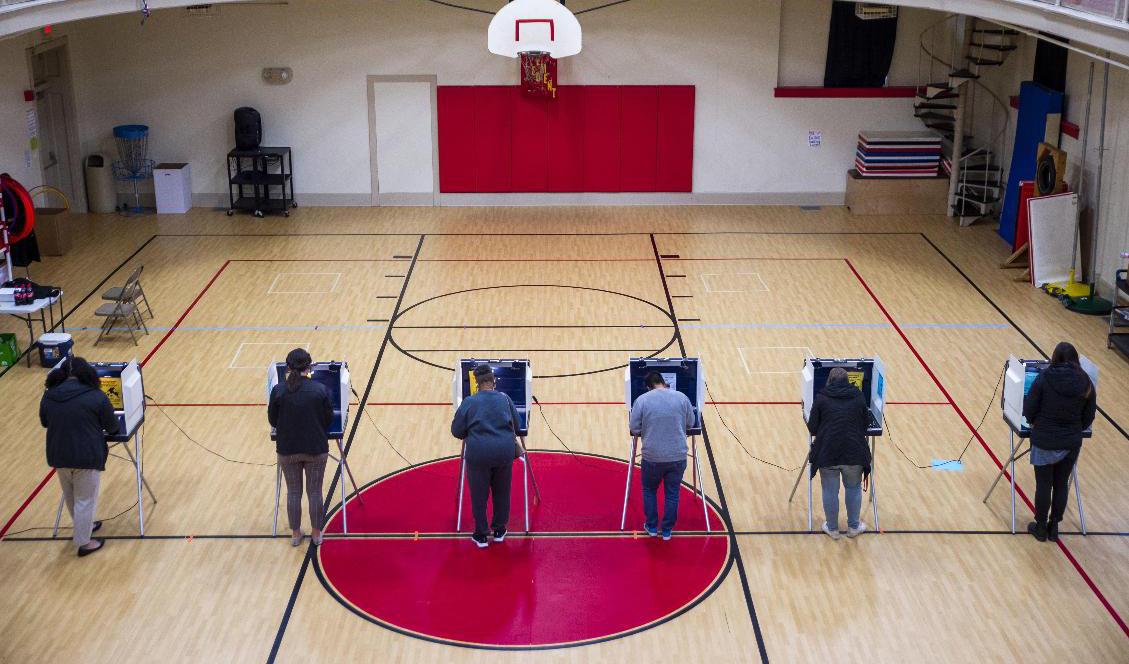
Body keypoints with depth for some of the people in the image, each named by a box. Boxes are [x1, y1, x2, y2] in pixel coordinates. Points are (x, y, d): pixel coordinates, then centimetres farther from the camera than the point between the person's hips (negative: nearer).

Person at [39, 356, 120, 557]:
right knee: (85, 500, 8)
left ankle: (83, 527, 44)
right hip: (87, 456, -5)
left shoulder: (49, 396, 0)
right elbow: (112, 427, -3)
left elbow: (44, 423, 16)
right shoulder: (96, 396, -12)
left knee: (70, 496, 24)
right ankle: (83, 543, 17)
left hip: (58, 455, 5)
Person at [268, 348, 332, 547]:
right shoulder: (321, 389, -12)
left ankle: (295, 534, 26)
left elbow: (273, 420, 0)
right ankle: (316, 534, 24)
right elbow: (328, 420, -2)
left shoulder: (278, 390, -11)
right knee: (315, 492, 12)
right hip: (316, 449, -1)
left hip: (287, 449, 1)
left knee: (293, 492, 15)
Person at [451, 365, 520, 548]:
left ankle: (481, 535, 19)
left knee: (479, 495, 11)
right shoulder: (505, 399, 4)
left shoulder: (469, 402, -1)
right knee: (502, 492, 18)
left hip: (479, 453, -2)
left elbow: (457, 430, 2)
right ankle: (499, 531, 30)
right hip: (505, 451, 2)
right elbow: (516, 425, 12)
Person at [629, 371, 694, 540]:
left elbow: (634, 429, -4)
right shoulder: (681, 397, -1)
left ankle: (652, 526, 26)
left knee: (649, 490, 20)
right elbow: (690, 424, 7)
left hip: (652, 457, -1)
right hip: (678, 456, 1)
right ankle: (667, 530, 20)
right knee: (672, 494, 14)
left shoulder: (642, 400, -7)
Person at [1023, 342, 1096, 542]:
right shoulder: (1085, 383, -5)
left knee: (1043, 484, 11)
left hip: (1044, 441, -3)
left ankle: (1041, 528, 22)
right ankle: (1054, 527, 27)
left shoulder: (1044, 378, -14)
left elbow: (1029, 411, -10)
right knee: (1061, 484, 17)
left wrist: (1037, 423, 11)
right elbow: (1088, 418, 2)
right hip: (1072, 443, 3)